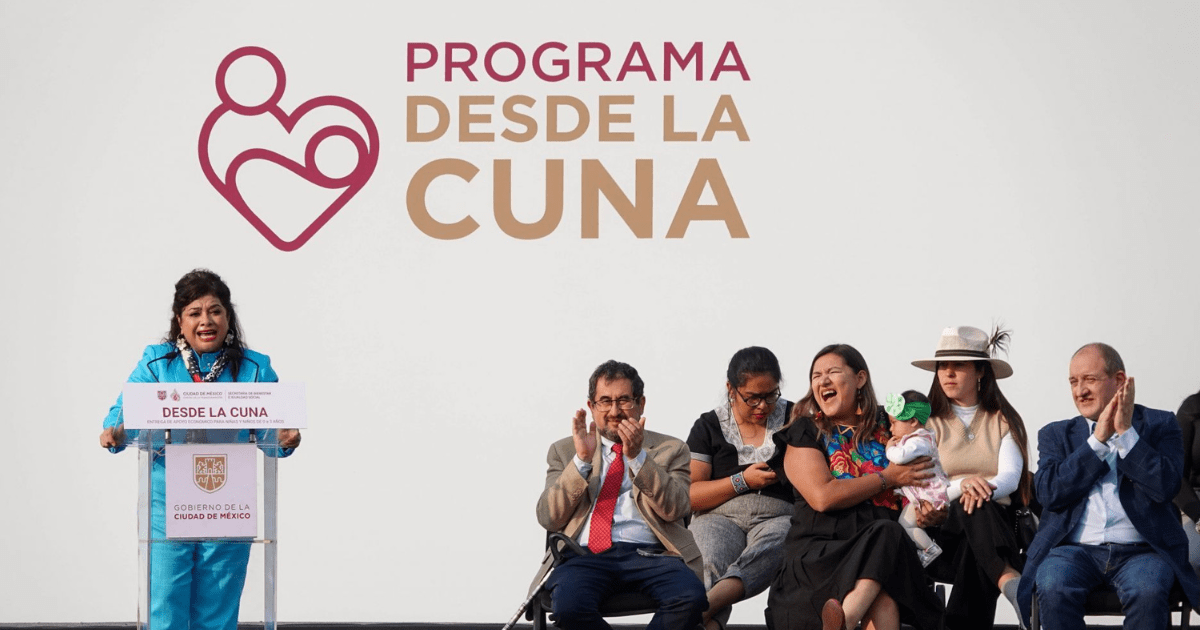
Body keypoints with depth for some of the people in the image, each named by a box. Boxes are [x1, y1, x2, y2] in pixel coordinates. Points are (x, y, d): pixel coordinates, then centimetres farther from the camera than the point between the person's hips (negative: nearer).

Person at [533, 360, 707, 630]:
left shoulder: (670, 449, 19)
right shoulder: (564, 451, 21)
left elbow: (675, 509, 1)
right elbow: (548, 518, 7)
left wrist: (638, 456, -10)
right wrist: (582, 459, -4)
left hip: (649, 554, 0)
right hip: (586, 556, 0)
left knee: (691, 597, -33)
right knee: (568, 605, -35)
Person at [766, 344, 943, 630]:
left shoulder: (885, 429, 21)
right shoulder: (804, 434, 11)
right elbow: (823, 497, -5)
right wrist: (887, 478, -1)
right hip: (820, 549, -2)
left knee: (887, 534, -36)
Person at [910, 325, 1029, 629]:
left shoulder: (1003, 421, 17)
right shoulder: (929, 424, 14)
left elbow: (1010, 477, -3)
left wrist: (986, 487, -28)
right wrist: (962, 485, -25)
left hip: (995, 522, 1)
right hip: (942, 530, -1)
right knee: (972, 505, -37)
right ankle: (1010, 581, -65)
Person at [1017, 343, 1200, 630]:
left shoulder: (1159, 425, 12)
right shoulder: (1055, 434, 17)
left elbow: (1166, 486, -6)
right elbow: (1049, 493, -2)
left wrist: (1126, 433, -7)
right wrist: (1098, 439, -4)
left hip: (1140, 551, -1)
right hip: (1075, 549, 1)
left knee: (1148, 593, -35)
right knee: (1052, 589, -32)